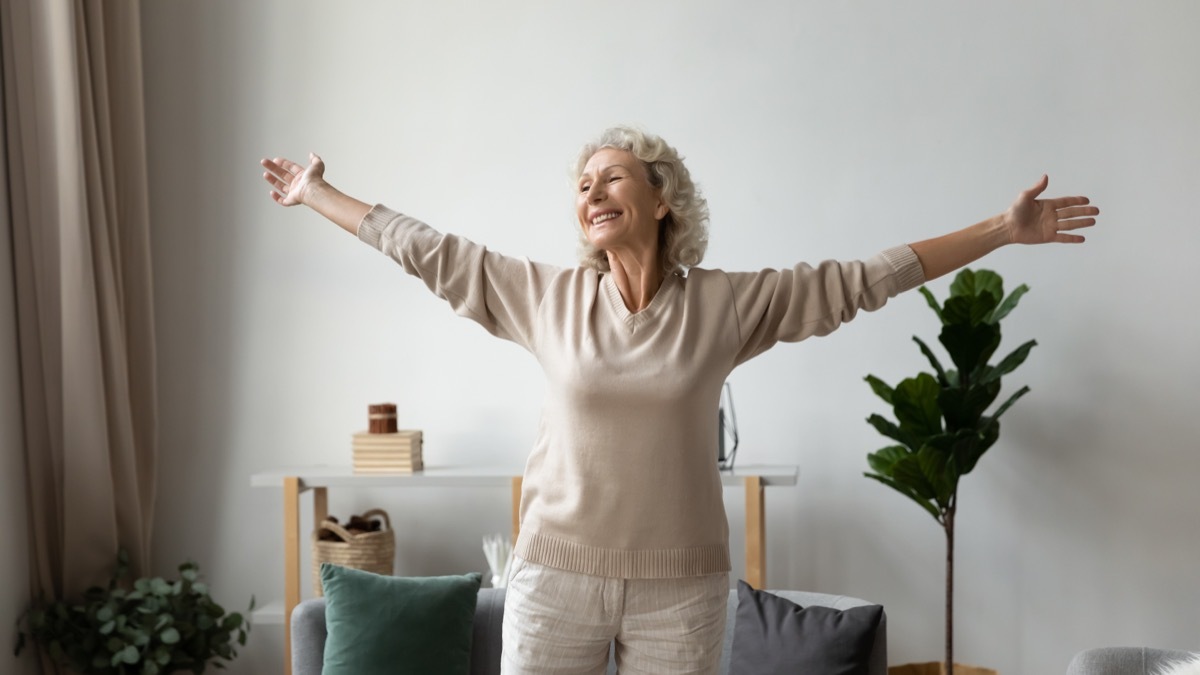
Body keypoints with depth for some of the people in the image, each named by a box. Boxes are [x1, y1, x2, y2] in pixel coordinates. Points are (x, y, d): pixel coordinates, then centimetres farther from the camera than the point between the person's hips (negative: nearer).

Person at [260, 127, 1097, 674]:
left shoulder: (724, 303, -3)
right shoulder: (548, 294, 1)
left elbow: (863, 280, -2)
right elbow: (430, 252, 9)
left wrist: (1002, 230, -2)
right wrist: (317, 195, 16)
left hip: (680, 585, 0)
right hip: (557, 571, 1)